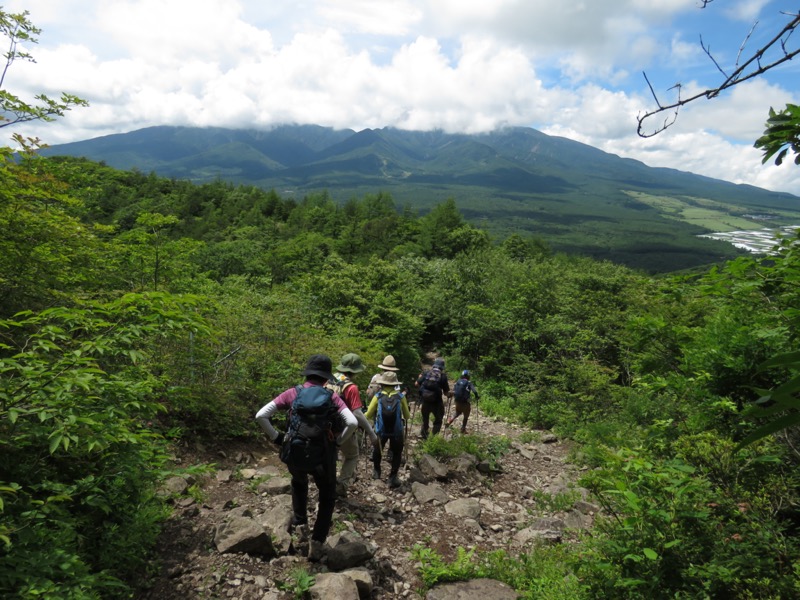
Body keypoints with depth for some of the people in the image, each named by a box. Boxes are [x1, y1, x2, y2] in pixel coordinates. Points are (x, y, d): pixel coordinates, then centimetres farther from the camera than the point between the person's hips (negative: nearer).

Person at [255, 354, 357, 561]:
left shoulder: (293, 393, -4)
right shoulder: (331, 396, -6)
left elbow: (260, 416, -9)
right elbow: (352, 423, -17)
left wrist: (276, 437, 2)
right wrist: (338, 441, -1)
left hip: (294, 455, 1)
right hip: (322, 457, -1)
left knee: (299, 482, 38)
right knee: (327, 498, 24)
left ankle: (299, 522, 41)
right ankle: (316, 544, 21)